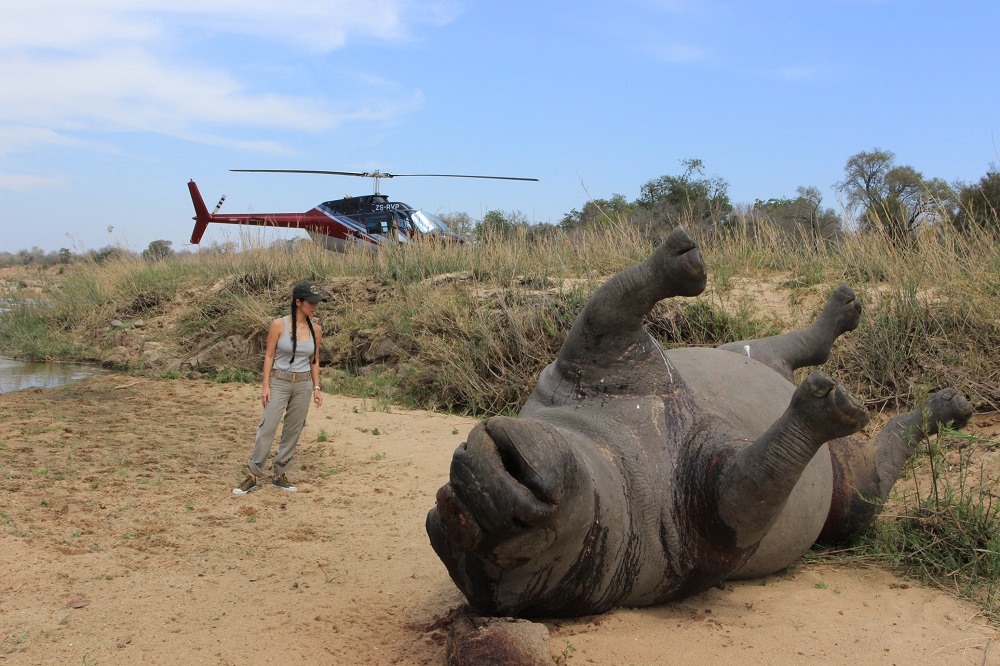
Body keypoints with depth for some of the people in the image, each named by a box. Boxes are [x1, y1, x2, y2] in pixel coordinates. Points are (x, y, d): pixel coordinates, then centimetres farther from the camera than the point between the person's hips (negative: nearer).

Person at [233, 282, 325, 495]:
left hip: (303, 384, 4)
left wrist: (316, 387, 7)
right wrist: (265, 385, -10)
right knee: (268, 427, -9)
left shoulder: (316, 329, 3)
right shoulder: (279, 325, -8)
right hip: (279, 382, -4)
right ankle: (252, 476, -2)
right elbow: (269, 356, -5)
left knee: (293, 430, 7)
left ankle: (279, 475, 18)